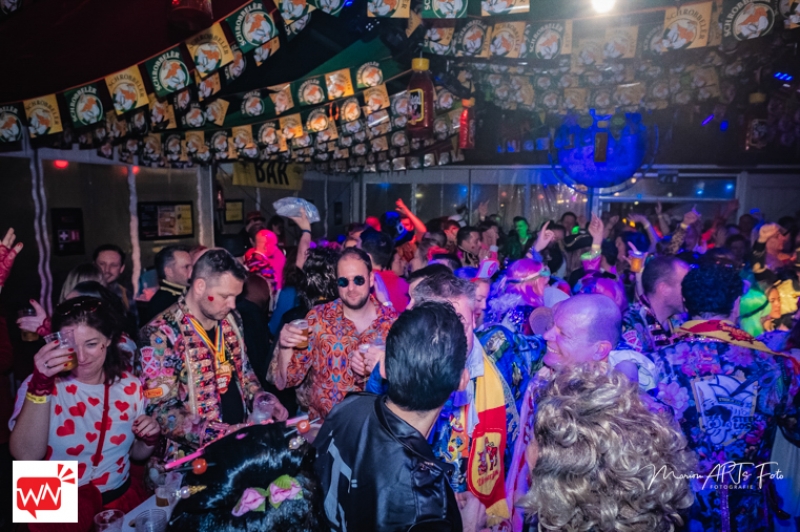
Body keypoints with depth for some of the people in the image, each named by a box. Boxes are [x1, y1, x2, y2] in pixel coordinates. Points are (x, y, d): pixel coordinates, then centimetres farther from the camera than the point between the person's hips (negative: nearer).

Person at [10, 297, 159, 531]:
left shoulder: (130, 386, -1)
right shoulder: (41, 385, -6)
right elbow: (26, 456, -21)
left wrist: (149, 439, -9)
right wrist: (40, 385, -28)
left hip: (122, 499, 1)